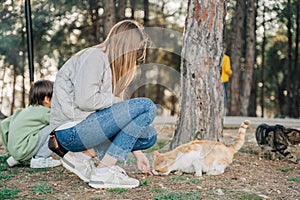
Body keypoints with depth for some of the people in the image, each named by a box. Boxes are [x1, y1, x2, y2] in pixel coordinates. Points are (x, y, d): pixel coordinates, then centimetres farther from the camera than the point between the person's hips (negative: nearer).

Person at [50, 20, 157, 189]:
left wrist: (137, 153, 17)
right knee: (147, 106, -15)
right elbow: (85, 101, -22)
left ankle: (83, 154, 4)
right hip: (72, 130, -9)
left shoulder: (112, 65, 19)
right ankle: (104, 171, -14)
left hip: (86, 127, 9)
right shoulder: (94, 56, -9)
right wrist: (118, 100, -6)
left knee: (149, 136, 7)